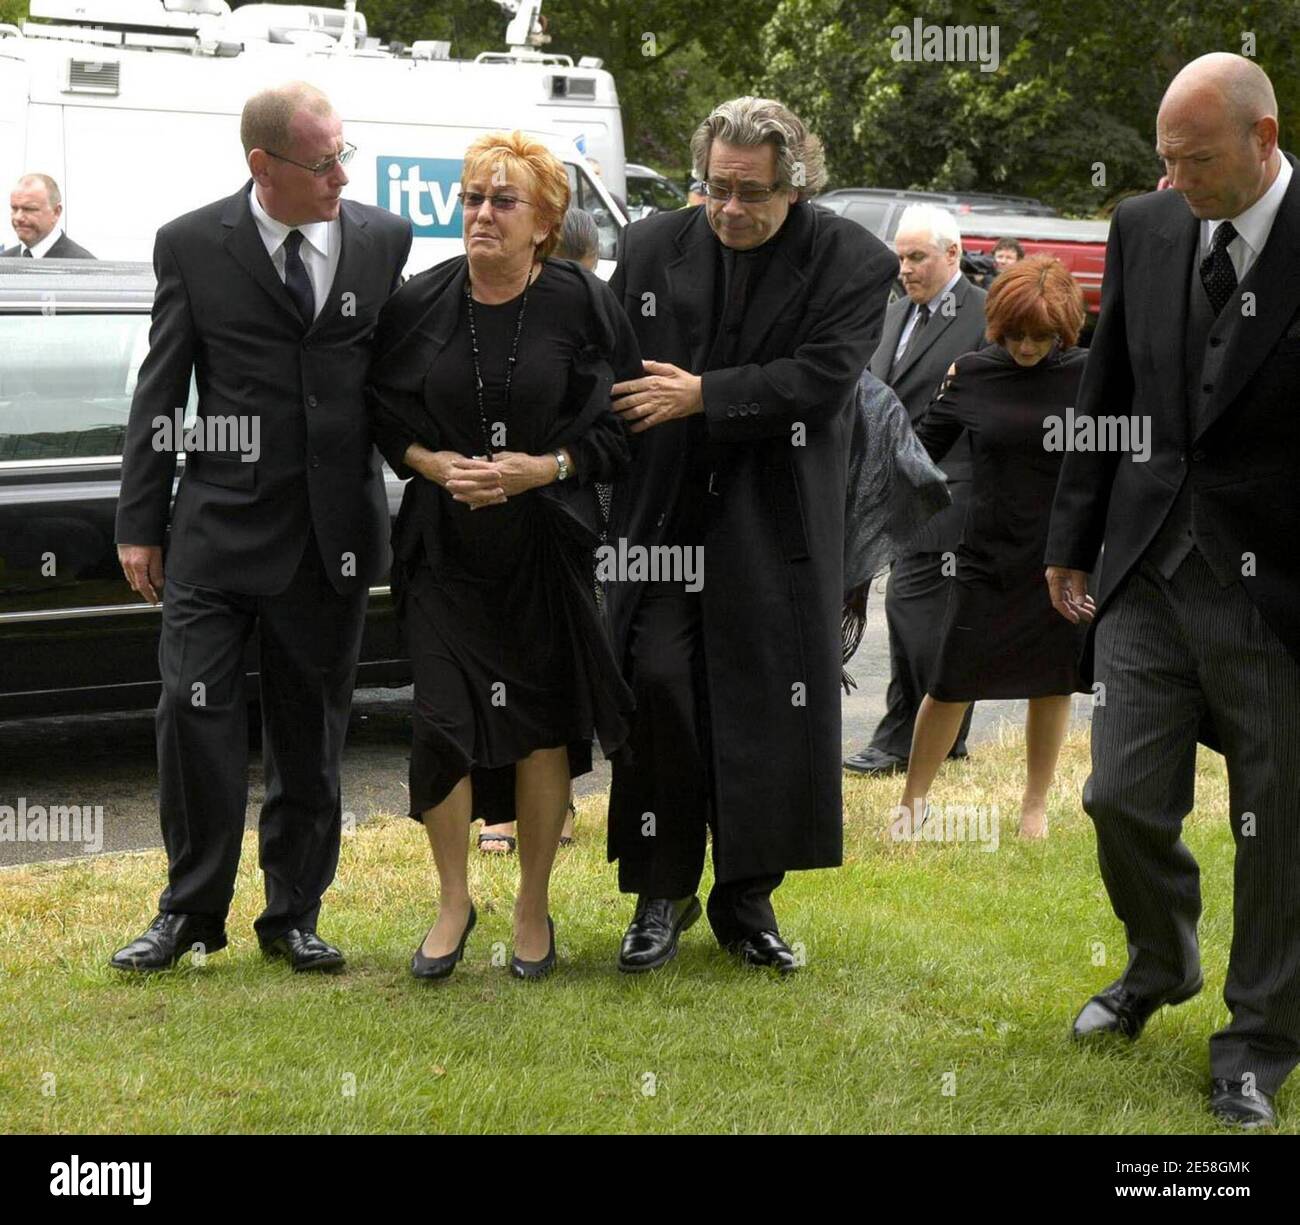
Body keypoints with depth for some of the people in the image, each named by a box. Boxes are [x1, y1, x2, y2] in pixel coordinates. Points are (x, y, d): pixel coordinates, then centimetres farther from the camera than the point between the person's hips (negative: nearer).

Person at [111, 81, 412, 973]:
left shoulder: (384, 241, 4)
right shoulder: (192, 246, -1)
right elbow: (160, 392, 1)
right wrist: (139, 524, 0)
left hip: (333, 532, 2)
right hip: (221, 524, -2)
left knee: (312, 730, 9)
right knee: (194, 710, -5)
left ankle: (295, 915, 21)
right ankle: (193, 911, 9)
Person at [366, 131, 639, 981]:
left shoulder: (583, 305, -5)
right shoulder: (421, 304, -1)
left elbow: (623, 425, -2)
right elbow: (385, 416, 8)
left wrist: (546, 467, -15)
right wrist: (434, 462, -10)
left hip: (547, 546, -1)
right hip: (445, 550, 1)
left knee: (543, 719, 5)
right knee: (443, 718, -4)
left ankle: (534, 908, 21)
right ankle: (454, 902, 15)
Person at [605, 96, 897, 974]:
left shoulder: (852, 263, -3)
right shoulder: (651, 248, 6)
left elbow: (821, 379, -14)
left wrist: (703, 395, -15)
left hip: (779, 530, -1)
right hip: (665, 519, 2)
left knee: (771, 711, 2)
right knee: (659, 688, -4)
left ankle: (748, 902, 16)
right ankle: (663, 895, 9)